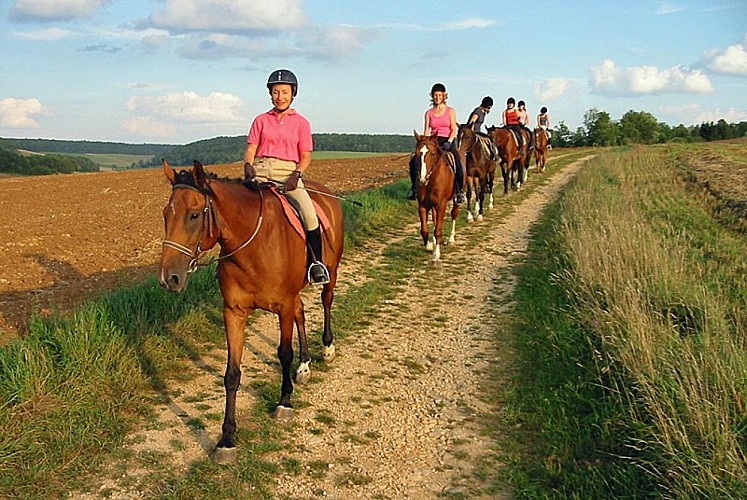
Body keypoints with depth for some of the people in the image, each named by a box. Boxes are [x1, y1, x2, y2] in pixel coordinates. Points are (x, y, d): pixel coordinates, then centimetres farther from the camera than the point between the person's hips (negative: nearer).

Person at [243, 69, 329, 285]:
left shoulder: (301, 122, 11)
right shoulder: (261, 120, 15)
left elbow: (306, 156, 5)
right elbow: (251, 148, 10)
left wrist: (296, 175, -14)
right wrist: (248, 165, -13)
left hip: (289, 173, -2)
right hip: (260, 171, 2)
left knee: (309, 213, -25)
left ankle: (317, 263, -14)